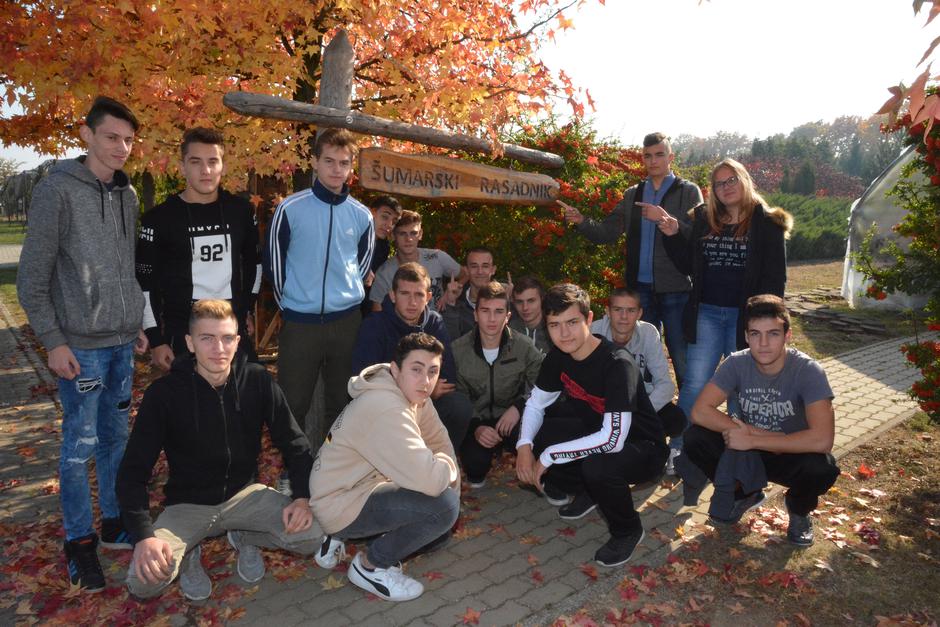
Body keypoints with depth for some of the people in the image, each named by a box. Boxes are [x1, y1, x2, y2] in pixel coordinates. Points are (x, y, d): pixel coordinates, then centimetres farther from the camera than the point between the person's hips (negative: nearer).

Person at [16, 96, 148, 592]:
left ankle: (114, 523, 28)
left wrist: (137, 324, 14)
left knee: (116, 437, 14)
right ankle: (79, 542, 18)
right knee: (81, 445, 3)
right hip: (81, 345, -5)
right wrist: (53, 340, -12)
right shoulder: (58, 189, -8)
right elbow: (32, 277, -9)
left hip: (122, 343, 6)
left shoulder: (127, 194, 10)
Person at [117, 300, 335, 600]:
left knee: (312, 536, -19)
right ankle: (188, 554, 10)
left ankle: (245, 537, 12)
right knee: (143, 582, -26)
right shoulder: (164, 393, -15)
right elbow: (133, 470, -12)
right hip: (188, 504, -1)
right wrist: (144, 534, -26)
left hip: (245, 493, 2)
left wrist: (302, 496, -16)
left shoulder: (257, 381, -10)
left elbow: (294, 443, -3)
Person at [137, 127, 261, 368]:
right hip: (182, 334, -3)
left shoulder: (241, 210, 2)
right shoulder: (159, 218, -6)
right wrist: (155, 339, -5)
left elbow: (254, 260, 17)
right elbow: (145, 282, -3)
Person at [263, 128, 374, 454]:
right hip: (299, 323, -2)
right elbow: (273, 260, 3)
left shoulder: (361, 215, 4)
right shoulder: (291, 208, -5)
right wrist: (290, 303, 7)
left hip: (347, 321, 3)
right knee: (293, 403, 4)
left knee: (342, 402, 12)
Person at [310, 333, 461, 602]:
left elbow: (439, 440, 7)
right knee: (444, 504, -25)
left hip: (366, 486, 9)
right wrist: (448, 466, -16)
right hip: (340, 505, -9)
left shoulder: (413, 395, -1)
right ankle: (371, 565, -5)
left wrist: (451, 477, -9)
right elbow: (429, 480, -37)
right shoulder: (385, 410, -31)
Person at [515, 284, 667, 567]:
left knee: (597, 466, -37)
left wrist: (549, 456, -29)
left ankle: (628, 530, -3)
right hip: (595, 433, 7)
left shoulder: (618, 364, -31)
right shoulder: (558, 356, -9)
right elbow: (535, 403, 3)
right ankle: (588, 492, 14)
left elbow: (612, 440, -36)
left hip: (641, 447, -7)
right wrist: (524, 446, -16)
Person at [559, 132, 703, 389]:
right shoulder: (632, 195, 14)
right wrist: (581, 221, -10)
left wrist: (666, 219, -24)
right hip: (640, 288, 4)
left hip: (676, 290, -4)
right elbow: (607, 232, 6)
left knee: (683, 360, 1)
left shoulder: (689, 191, 3)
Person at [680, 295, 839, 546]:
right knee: (694, 438, -22)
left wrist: (752, 439, -33)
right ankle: (746, 494, 9)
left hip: (790, 455, -2)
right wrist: (759, 432, -28)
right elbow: (700, 411, -22)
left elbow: (822, 440, -36)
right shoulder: (737, 363, -16)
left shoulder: (808, 371, -24)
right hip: (748, 451, 3)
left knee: (821, 467, -35)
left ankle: (799, 510, 4)